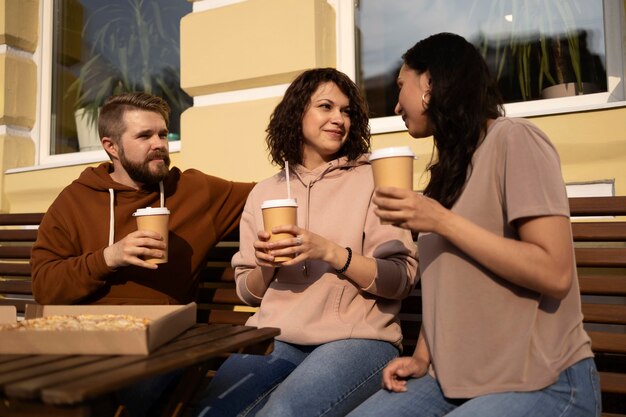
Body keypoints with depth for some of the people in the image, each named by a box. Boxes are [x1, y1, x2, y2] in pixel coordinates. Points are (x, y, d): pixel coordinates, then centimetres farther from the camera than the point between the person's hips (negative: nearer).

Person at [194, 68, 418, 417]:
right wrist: (265, 266, -7)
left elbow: (401, 280, -5)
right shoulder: (263, 193, 11)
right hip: (276, 340, 3)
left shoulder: (371, 180, 0)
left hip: (356, 339, -3)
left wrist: (329, 252, -18)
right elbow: (249, 293, 15)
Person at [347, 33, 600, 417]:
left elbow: (555, 274, -19)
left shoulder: (513, 139, -12)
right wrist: (422, 356, 0)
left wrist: (441, 221, -19)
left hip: (540, 382, -6)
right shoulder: (448, 165, 12)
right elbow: (446, 280, 11)